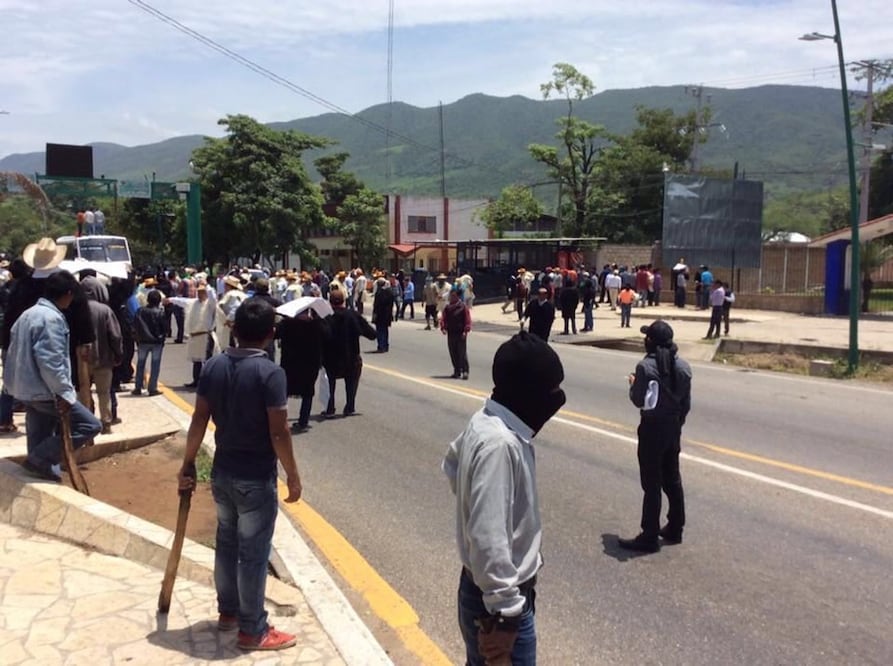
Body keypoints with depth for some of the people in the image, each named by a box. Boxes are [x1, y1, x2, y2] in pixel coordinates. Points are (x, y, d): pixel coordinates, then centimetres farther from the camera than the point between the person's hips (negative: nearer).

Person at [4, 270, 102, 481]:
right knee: (90, 425, -9)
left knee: (40, 443, 15)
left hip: (27, 389, 11)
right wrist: (64, 393, -22)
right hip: (46, 392, -10)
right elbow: (51, 362, -25)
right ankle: (41, 460, -8)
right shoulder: (51, 318, -18)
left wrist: (13, 384, 23)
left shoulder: (29, 314, 14)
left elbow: (16, 354, 18)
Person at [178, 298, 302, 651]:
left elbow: (199, 420, 1)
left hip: (222, 473, 6)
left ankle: (227, 611, 37)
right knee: (253, 553, 5)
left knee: (226, 544, 21)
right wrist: (293, 476, -9)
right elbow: (278, 432, -19)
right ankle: (252, 630, 16)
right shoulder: (270, 372, -19)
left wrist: (188, 465, 10)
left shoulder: (213, 366, -2)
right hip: (256, 479, -6)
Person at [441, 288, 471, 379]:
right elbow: (443, 319, 8)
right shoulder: (447, 308, 11)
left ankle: (465, 371, -8)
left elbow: (467, 320, -7)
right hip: (451, 334, 5)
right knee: (453, 353, 9)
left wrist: (466, 331, -15)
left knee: (462, 352, -8)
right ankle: (457, 371, 18)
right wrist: (443, 328, -8)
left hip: (460, 334, -5)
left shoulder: (463, 307, -4)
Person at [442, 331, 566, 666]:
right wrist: (504, 615, -25)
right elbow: (488, 540, -31)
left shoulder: (485, 421, -1)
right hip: (496, 597, -9)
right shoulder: (500, 444, -30)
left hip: (484, 588, 9)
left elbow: (452, 464, 19)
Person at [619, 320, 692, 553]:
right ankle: (675, 529, 29)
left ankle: (650, 537, 4)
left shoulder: (646, 366, -18)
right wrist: (677, 423, 18)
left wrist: (633, 384, 6)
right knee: (672, 479, 18)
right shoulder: (682, 366, 1)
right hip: (674, 427, 7)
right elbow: (686, 403, 6)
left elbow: (638, 400, -13)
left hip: (652, 428, -6)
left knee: (652, 484, -1)